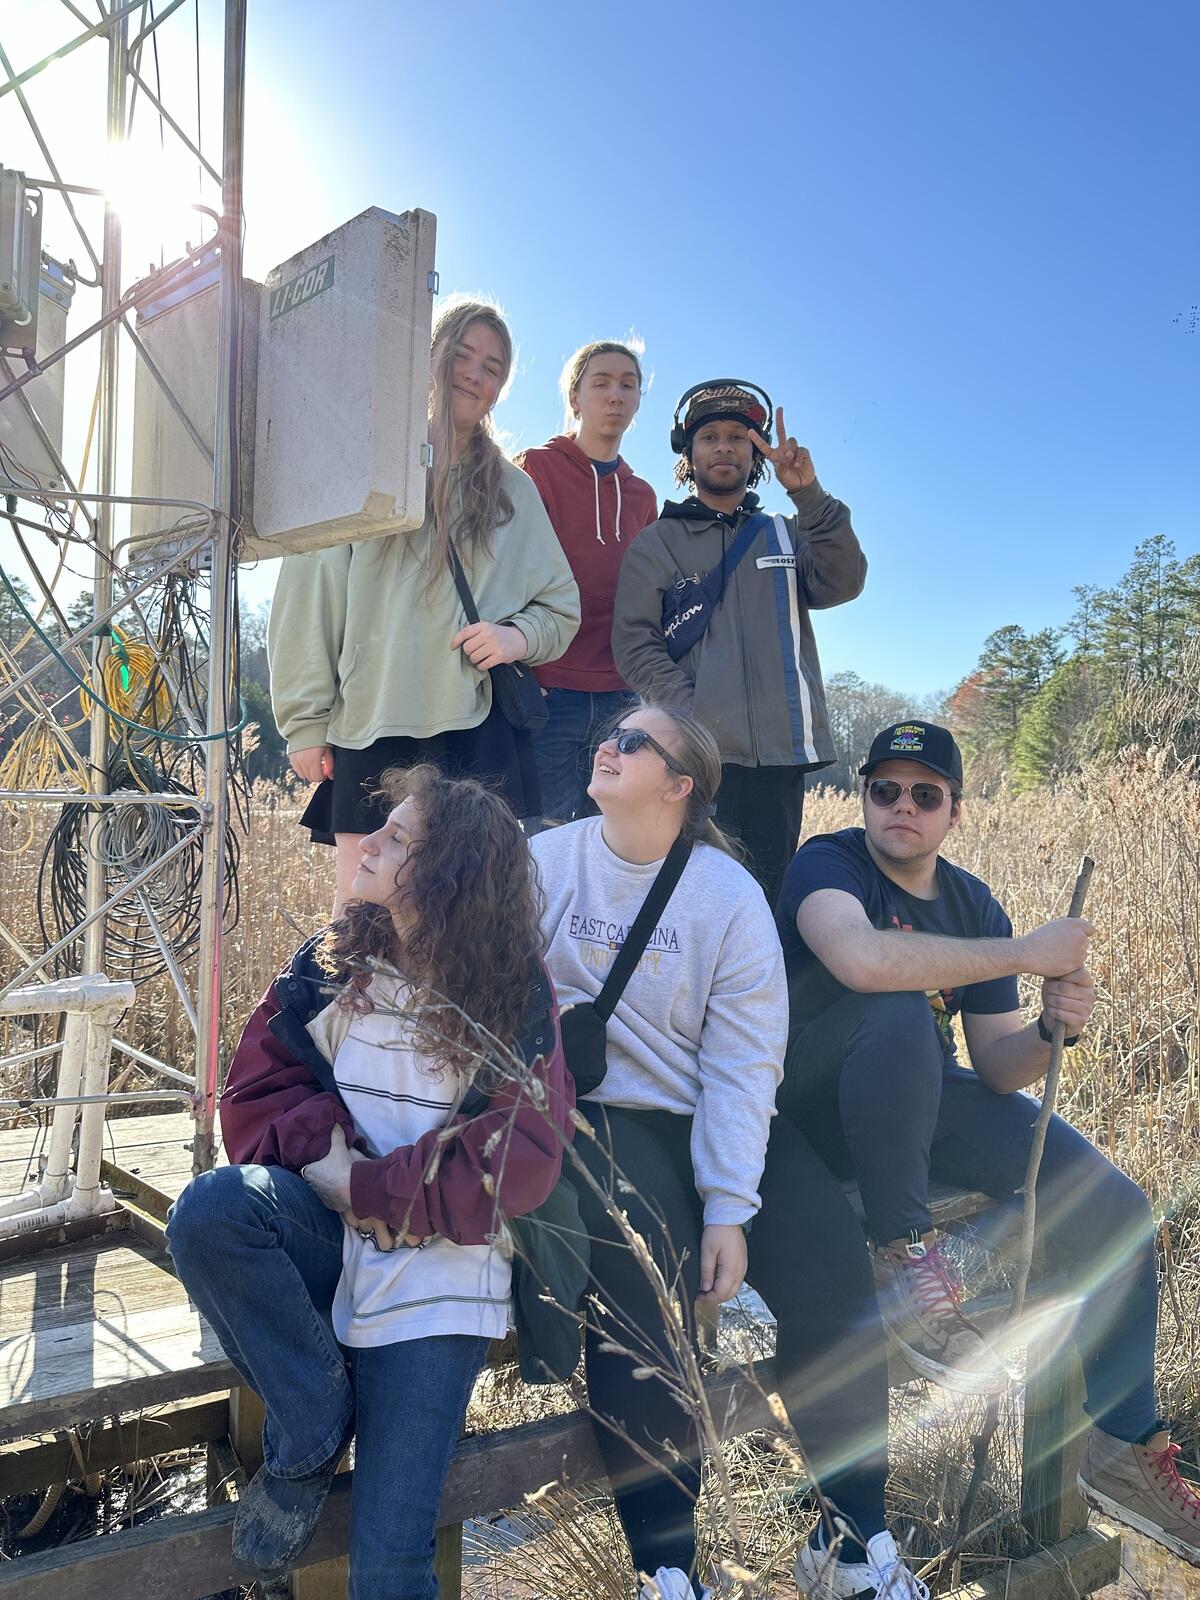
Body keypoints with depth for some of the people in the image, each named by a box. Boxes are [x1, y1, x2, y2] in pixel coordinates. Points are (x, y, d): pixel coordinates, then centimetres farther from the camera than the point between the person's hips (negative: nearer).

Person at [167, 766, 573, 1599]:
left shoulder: (516, 997, -5)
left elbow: (523, 1162, -10)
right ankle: (315, 1433, -10)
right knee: (208, 1210, -29)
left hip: (439, 1265, -3)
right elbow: (255, 1097, 3)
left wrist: (372, 1190, -15)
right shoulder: (334, 963, 3)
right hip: (331, 1231, 4)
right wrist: (330, 1154, -16)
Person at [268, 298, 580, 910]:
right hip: (370, 731, -1)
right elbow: (308, 602, 2)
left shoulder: (512, 489, 16)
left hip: (482, 734, 2)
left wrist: (518, 636, -5)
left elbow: (561, 607, 18)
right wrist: (306, 723, -3)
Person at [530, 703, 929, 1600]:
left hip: (712, 1118, 2)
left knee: (831, 1271, -14)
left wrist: (729, 1208, -13)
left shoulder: (729, 896, -1)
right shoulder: (543, 864, 0)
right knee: (636, 1296, -26)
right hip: (599, 1116, -1)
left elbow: (742, 1065, -6)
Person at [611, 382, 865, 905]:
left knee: (766, 898, 2)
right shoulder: (657, 542, 14)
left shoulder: (788, 536, 23)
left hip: (780, 753, 3)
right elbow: (634, 643, 1)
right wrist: (691, 715, -13)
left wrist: (808, 494, -10)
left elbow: (842, 582, 2)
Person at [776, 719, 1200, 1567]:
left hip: (929, 1099, 6)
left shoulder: (975, 906, 3)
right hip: (827, 1105, -6)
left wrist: (1052, 1027, -21)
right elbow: (862, 960, -38)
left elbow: (997, 1069, 2)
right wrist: (1027, 953, -31)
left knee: (1117, 1211, -5)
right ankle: (905, 1258, -22)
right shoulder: (828, 862, -14)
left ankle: (1122, 1445, 13)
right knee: (901, 1012, -37)